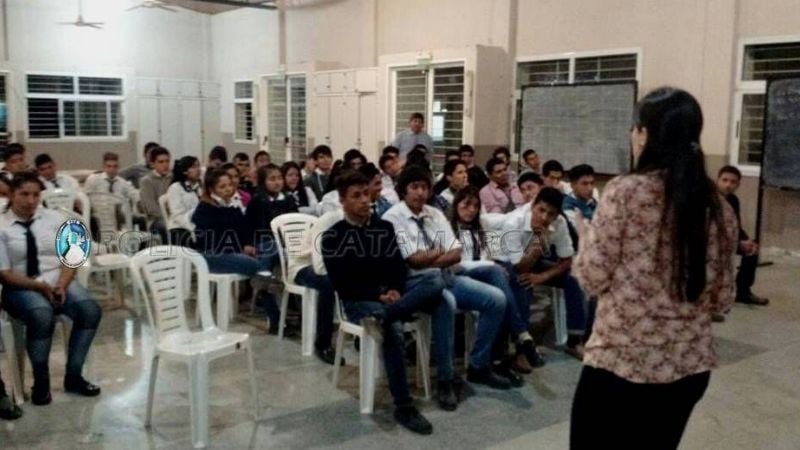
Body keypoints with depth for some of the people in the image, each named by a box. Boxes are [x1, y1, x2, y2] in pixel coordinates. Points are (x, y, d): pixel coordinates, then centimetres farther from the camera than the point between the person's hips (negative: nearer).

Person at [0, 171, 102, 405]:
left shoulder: (54, 218, 6)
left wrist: (61, 285, -15)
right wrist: (40, 286, -19)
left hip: (57, 281, 3)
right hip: (21, 287, -3)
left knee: (90, 310, -25)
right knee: (42, 315, -36)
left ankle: (73, 376, -11)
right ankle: (41, 381, -14)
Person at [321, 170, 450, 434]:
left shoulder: (384, 228, 13)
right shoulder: (333, 236, 0)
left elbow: (398, 266, 8)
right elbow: (340, 283, -7)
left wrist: (395, 290, -14)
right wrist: (378, 295, -17)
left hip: (390, 292, 5)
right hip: (359, 300, -5)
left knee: (436, 281, -22)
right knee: (393, 329, -35)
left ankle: (381, 317, -39)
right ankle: (403, 406, -26)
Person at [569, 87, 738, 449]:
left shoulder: (625, 191, -13)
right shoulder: (719, 208, 2)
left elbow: (593, 279, -10)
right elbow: (722, 299, 7)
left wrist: (586, 233, 7)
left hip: (620, 363, -5)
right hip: (689, 366, 5)